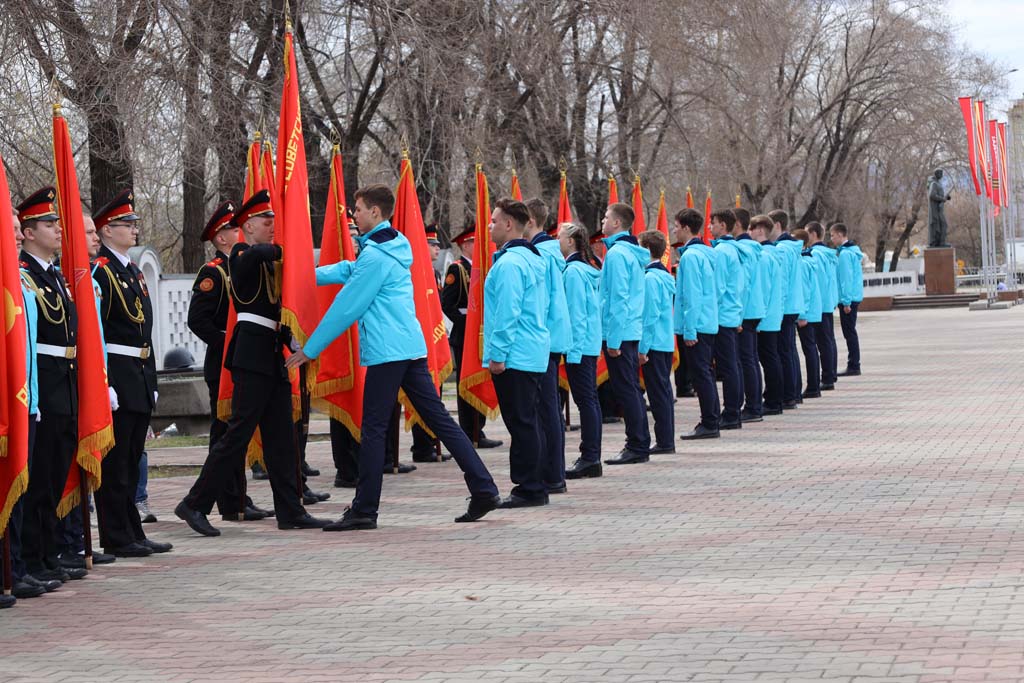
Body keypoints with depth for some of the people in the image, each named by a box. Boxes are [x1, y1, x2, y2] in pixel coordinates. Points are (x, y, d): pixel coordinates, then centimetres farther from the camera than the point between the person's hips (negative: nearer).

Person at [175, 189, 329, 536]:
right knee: (239, 432, -9)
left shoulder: (269, 261, 20)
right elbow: (256, 253, -30)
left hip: (273, 354, 9)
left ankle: (290, 511, 11)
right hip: (252, 354, -9)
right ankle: (195, 504, -4)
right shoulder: (240, 254, -5)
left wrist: (297, 346, 12)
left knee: (282, 436, 8)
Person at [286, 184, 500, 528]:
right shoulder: (394, 247, 15)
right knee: (439, 419, 8)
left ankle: (364, 510, 1)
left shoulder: (375, 255, -13)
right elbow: (348, 270, 24)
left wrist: (309, 349, -4)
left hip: (387, 351, -9)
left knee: (373, 430, -3)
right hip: (412, 347, 9)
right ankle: (483, 489, 5)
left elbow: (345, 308, -11)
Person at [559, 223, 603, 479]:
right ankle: (592, 457, 17)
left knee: (585, 400, -8)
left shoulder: (573, 271, -14)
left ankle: (589, 459, -6)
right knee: (590, 399, 12)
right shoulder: (589, 269, 13)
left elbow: (575, 313, -18)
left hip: (579, 344, -10)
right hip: (591, 343, 10)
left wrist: (573, 350, -18)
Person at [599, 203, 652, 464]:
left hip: (619, 332, -9)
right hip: (633, 331, 9)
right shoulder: (633, 253, 13)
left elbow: (618, 298, -19)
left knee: (626, 391, -5)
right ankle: (640, 445, 19)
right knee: (632, 390, 14)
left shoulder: (617, 254, -15)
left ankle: (636, 447, -2)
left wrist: (613, 339, -18)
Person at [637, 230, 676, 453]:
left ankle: (664, 441, -2)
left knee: (658, 392, -5)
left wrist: (642, 348, -16)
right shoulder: (665, 276, 12)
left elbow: (650, 316, -19)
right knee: (664, 390, 13)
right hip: (667, 342, 9)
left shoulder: (650, 278, -15)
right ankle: (668, 440, 18)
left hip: (654, 343, -9)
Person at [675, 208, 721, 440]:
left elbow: (692, 296, -19)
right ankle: (711, 422, 19)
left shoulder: (690, 256, -15)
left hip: (696, 324, -9)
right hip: (710, 323, 9)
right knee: (706, 373, 14)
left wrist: (689, 330, -18)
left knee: (701, 375, -5)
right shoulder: (708, 253, 13)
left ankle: (709, 425, -3)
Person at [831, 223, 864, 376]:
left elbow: (846, 278, -18)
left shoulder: (845, 254, -15)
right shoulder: (853, 251, 14)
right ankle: (853, 365, 17)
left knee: (849, 333, -6)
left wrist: (846, 301, -18)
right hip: (855, 297, 10)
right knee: (850, 333, 13)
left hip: (848, 298, -10)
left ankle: (853, 366, -4)